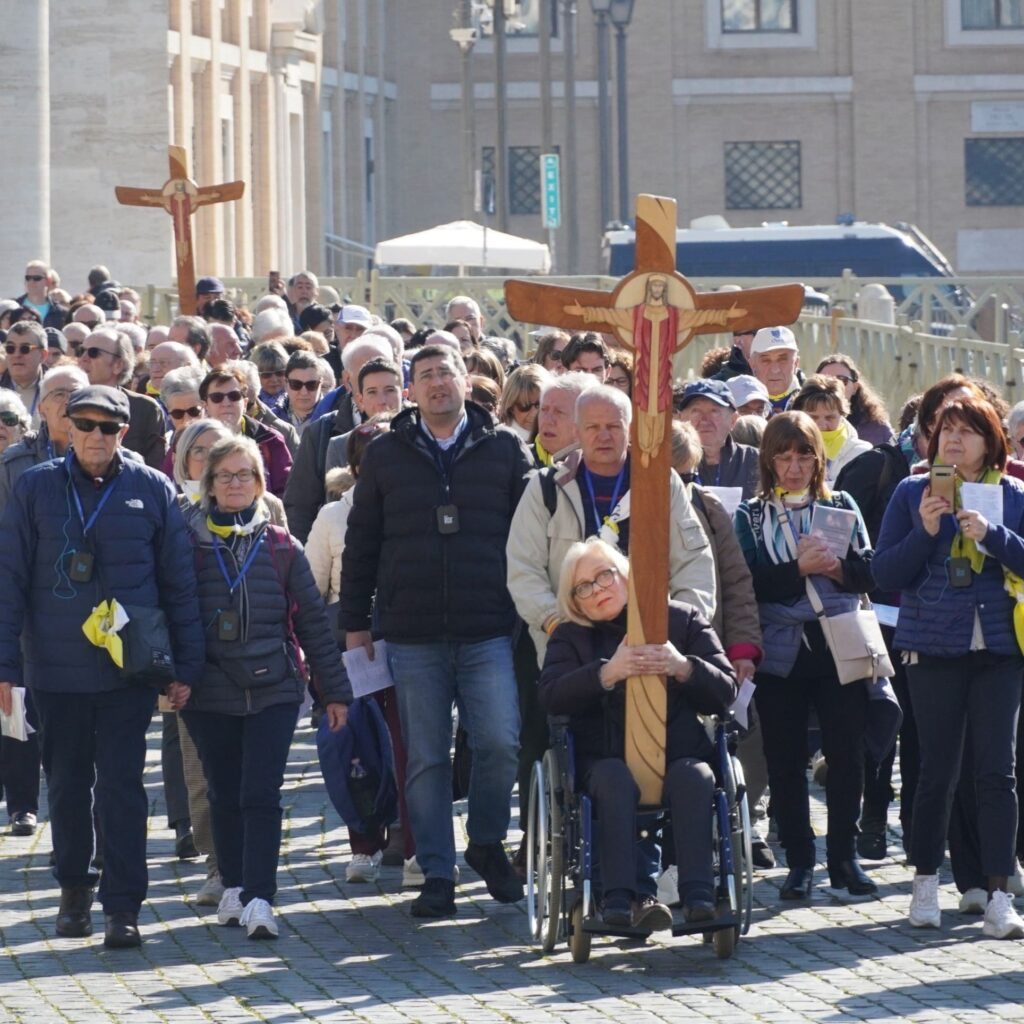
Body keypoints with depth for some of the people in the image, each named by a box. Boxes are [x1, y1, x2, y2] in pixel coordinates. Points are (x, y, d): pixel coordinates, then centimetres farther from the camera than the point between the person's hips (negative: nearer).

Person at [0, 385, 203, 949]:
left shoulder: (152, 490, 1)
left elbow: (179, 583, 5)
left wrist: (185, 666, 1)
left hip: (130, 668, -1)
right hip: (56, 667, 1)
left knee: (122, 785, -5)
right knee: (67, 784, 12)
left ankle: (123, 905, -2)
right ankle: (74, 885, 29)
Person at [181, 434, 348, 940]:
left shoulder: (281, 547, 4)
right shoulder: (189, 542, 2)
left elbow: (312, 620, 7)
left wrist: (334, 690, 7)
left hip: (273, 689, -1)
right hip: (211, 693, 1)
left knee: (261, 796, -10)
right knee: (224, 796, 10)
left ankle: (259, 898, -14)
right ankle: (234, 887, 24)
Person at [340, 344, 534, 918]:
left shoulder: (505, 450, 7)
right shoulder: (386, 456, 10)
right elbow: (361, 543, 13)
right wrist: (355, 622, 8)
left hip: (489, 632, -1)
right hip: (413, 635, 1)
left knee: (500, 742, -12)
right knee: (426, 759, 3)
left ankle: (487, 844, 12)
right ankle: (438, 875, 10)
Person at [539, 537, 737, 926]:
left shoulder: (682, 620, 13)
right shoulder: (571, 637, 16)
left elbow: (725, 692, 6)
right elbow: (552, 697, -4)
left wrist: (683, 668, -14)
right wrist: (608, 673, -19)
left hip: (680, 756, 0)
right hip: (606, 759, 0)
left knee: (695, 777, -34)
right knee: (614, 779, -36)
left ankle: (698, 894, -43)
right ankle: (619, 897, -46)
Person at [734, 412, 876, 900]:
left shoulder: (841, 507, 10)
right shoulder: (751, 516, 5)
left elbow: (868, 572, 5)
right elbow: (749, 584, -7)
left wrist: (835, 566, -14)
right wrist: (799, 568, -19)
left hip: (838, 650, 1)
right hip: (781, 653, -1)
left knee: (846, 754, -2)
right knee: (786, 761, 1)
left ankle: (844, 857, 8)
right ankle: (799, 862, 9)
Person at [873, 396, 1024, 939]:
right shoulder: (912, 494, 6)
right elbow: (885, 573, 2)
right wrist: (925, 530, -12)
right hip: (934, 648, 0)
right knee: (938, 769, 4)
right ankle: (925, 882, 18)